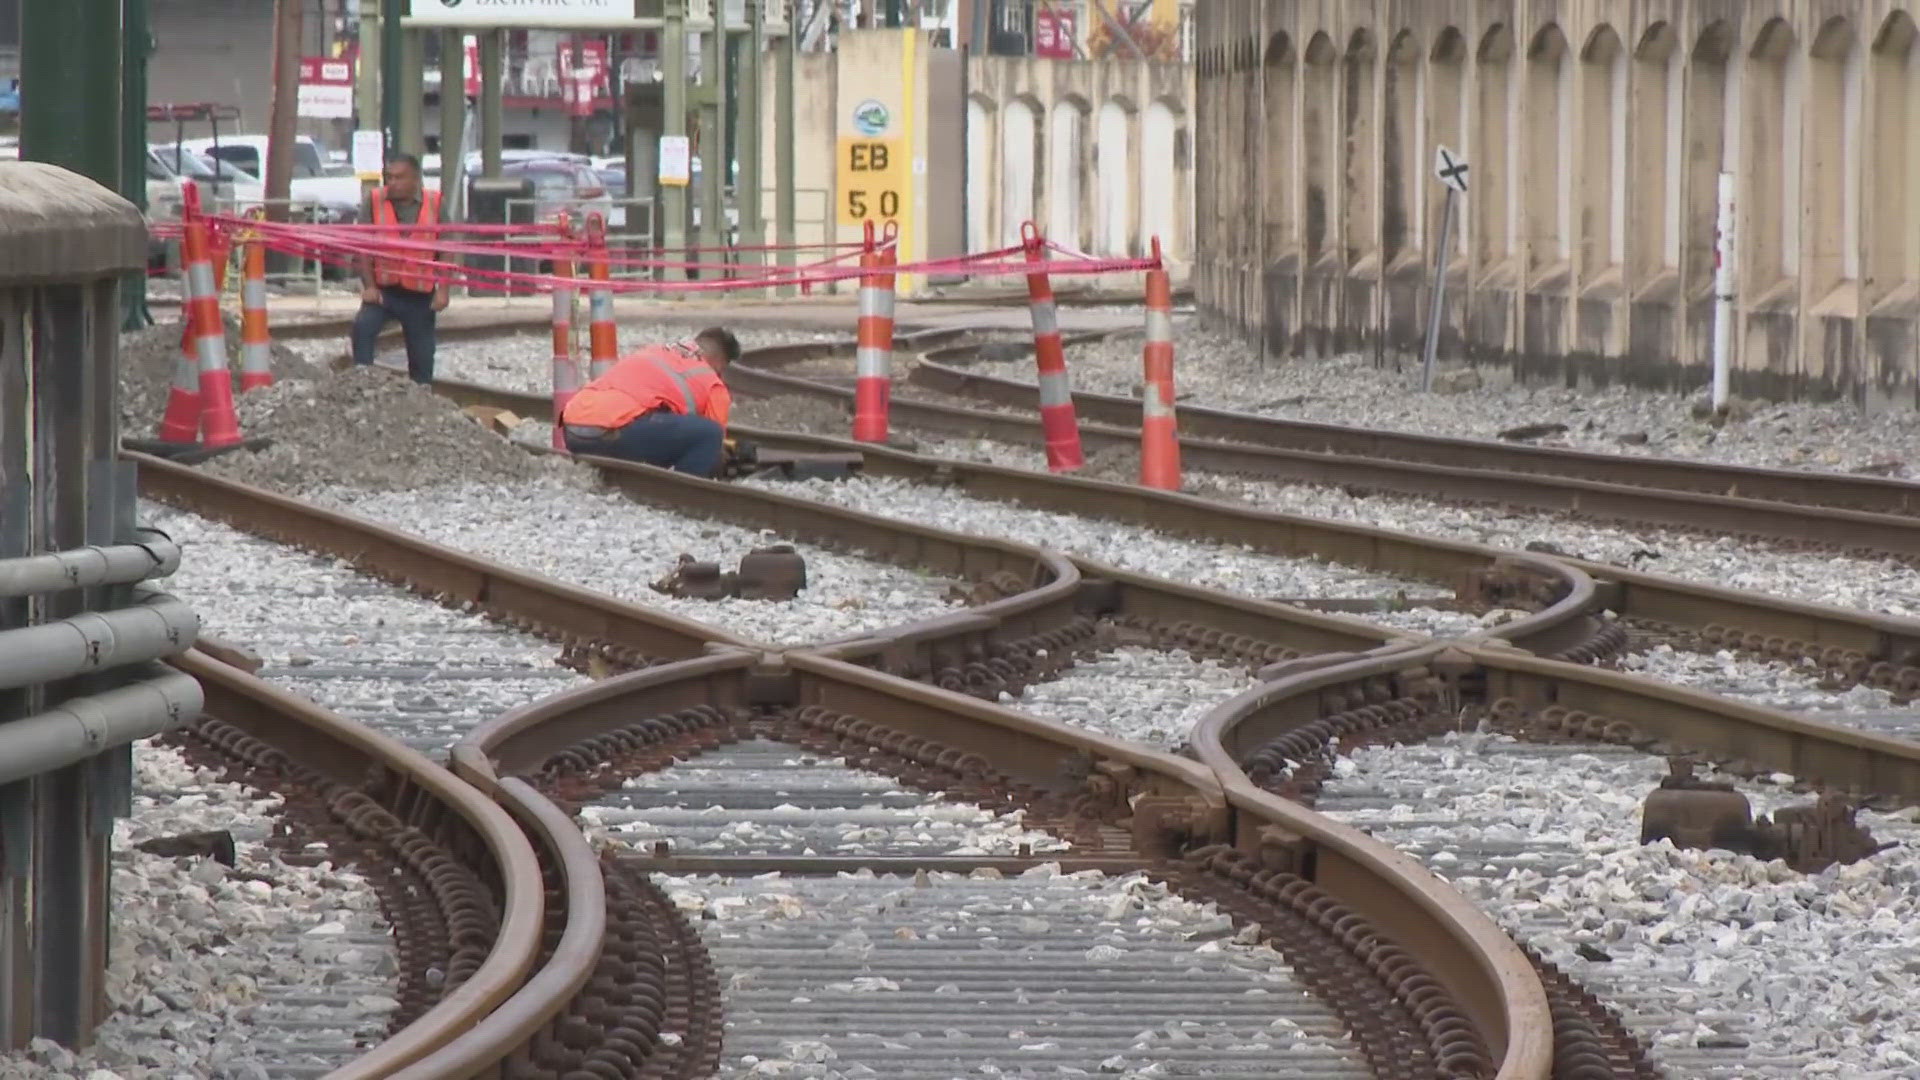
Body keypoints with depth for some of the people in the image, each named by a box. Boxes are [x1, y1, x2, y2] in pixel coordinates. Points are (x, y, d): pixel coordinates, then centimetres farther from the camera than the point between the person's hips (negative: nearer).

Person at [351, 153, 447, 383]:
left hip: (420, 295, 1)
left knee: (422, 356, 8)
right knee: (363, 327, -28)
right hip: (383, 290, -1)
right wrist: (369, 286, -11)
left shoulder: (434, 204, -1)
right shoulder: (374, 201, -3)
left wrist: (442, 289, -5)